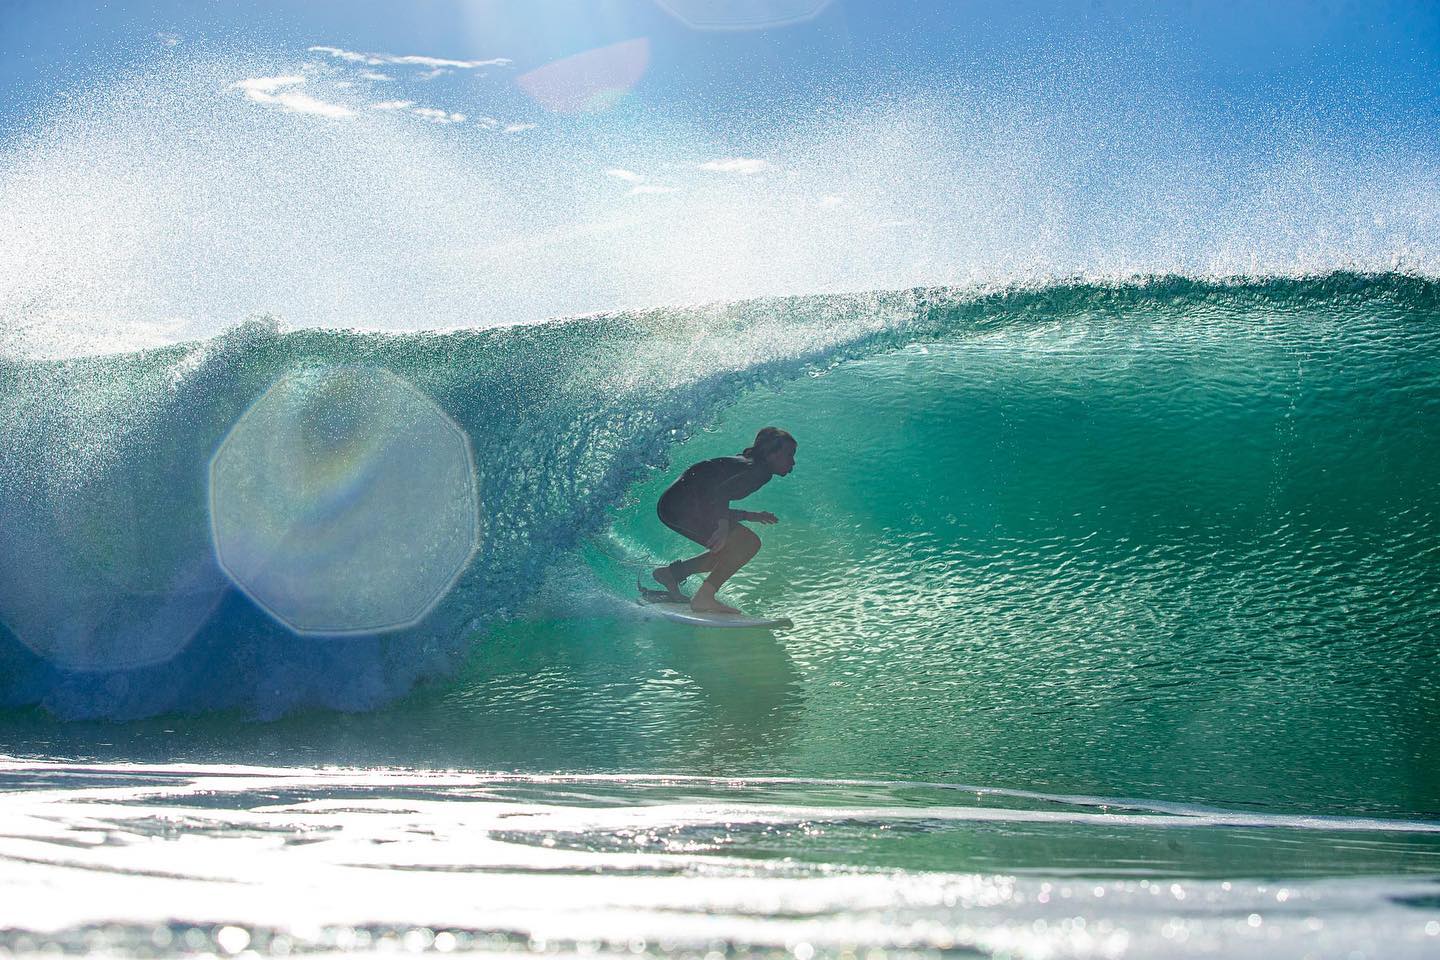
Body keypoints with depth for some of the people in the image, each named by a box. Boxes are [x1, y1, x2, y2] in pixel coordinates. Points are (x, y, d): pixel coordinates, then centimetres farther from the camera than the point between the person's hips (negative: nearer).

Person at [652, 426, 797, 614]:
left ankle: (672, 572, 15)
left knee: (731, 552, 18)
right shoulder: (761, 470, -6)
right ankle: (703, 598, -17)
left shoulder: (745, 465, 23)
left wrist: (751, 516, 29)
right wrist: (724, 526, -32)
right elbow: (722, 491, -23)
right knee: (749, 543, -13)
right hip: (684, 504, -10)